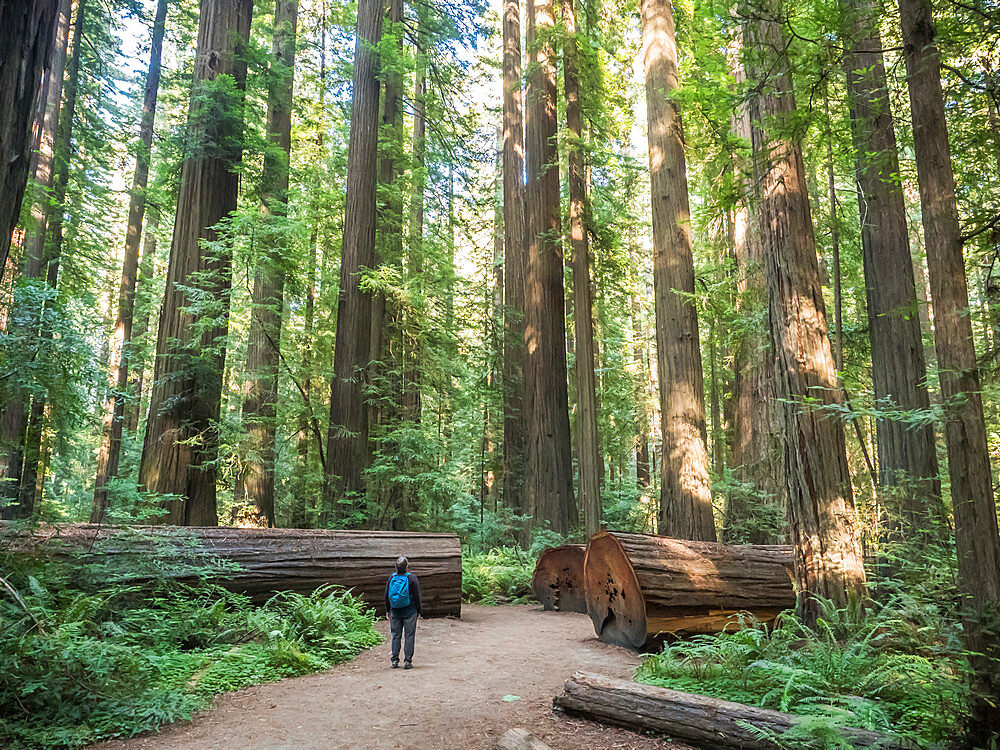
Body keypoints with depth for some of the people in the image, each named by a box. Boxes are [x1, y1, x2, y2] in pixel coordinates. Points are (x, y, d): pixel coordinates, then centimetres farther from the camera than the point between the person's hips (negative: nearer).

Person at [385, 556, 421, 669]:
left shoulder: (391, 578, -1)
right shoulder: (412, 578, -10)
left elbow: (386, 596, 7)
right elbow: (417, 596, -6)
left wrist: (387, 610, 17)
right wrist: (418, 611, 4)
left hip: (395, 612, 3)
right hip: (409, 612, -3)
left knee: (396, 635, 10)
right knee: (409, 636, 2)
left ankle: (395, 660, 11)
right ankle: (407, 661, 1)